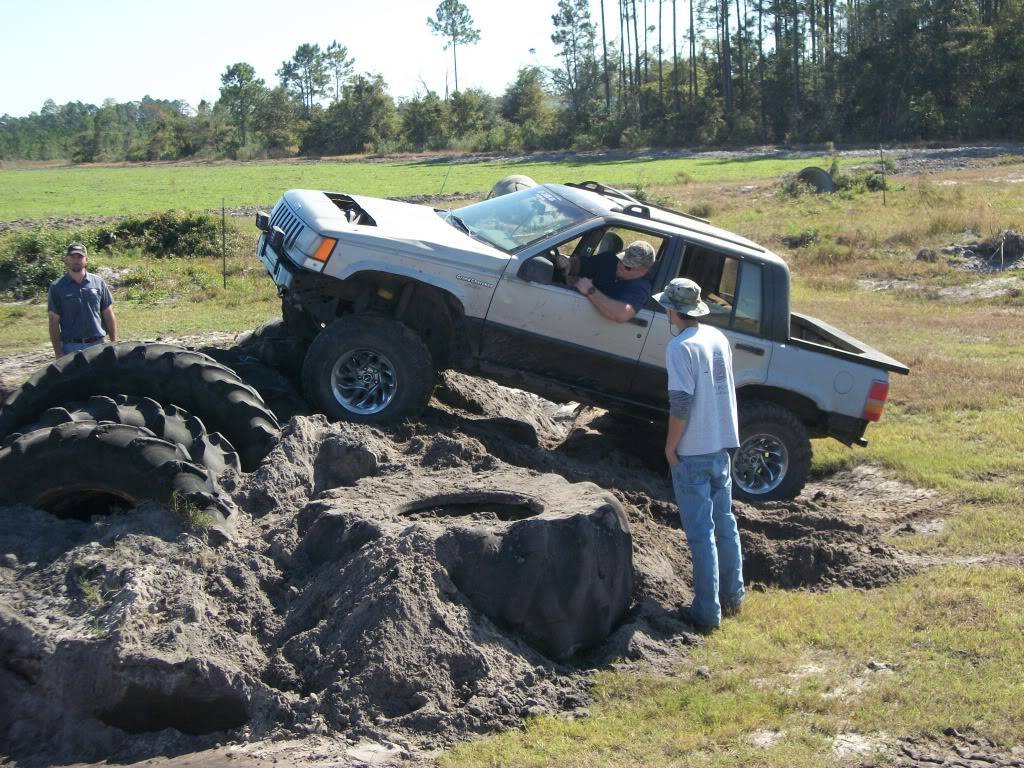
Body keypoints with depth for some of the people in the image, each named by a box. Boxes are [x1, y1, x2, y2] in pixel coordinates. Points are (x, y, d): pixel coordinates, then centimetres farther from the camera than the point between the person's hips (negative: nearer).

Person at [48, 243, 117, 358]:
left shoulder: (98, 282, 7)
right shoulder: (57, 287, 1)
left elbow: (109, 315, 10)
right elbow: (54, 322, 0)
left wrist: (114, 343, 5)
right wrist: (58, 353, -5)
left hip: (97, 345, 2)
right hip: (71, 347, -2)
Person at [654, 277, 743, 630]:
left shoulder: (681, 347, -18)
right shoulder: (718, 338, 7)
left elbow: (681, 402, -22)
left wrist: (671, 445, -11)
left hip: (692, 453, -8)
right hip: (722, 445, 8)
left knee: (700, 532, -2)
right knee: (725, 522, 19)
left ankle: (707, 610, 3)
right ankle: (732, 596, 29)